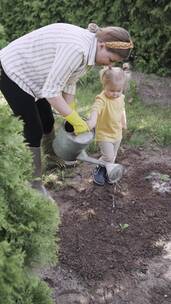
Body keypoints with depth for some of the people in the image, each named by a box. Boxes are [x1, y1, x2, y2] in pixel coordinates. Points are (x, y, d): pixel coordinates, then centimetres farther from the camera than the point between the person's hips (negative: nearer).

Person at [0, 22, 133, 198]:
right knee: (34, 130, -4)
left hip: (30, 73, 9)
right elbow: (50, 91, -32)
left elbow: (68, 85, 4)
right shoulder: (76, 49, -33)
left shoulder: (87, 48, -3)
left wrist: (70, 120, 3)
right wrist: (76, 120, -24)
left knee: (47, 121, 20)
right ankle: (34, 183, 12)